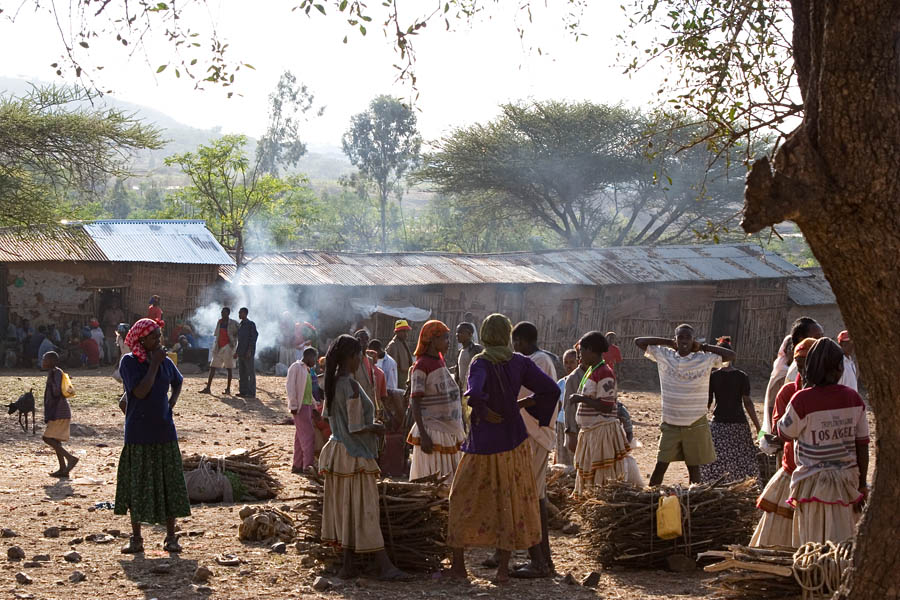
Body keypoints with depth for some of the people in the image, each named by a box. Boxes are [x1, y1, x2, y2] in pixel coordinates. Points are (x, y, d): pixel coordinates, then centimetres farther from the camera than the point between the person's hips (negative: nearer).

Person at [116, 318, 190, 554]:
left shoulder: (166, 363, 6)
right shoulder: (128, 362, -6)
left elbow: (178, 382, 26)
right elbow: (140, 392, -18)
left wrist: (171, 405, 10)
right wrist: (154, 364, -16)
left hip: (164, 431, 3)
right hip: (138, 434, -3)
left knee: (169, 483, 2)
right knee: (137, 484, 2)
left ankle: (171, 537, 10)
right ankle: (136, 539, 13)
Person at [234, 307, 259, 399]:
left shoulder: (251, 324, -7)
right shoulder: (240, 325, 17)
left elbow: (254, 337, -13)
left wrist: (249, 350, -19)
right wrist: (236, 352, 19)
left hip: (248, 353, -8)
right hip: (241, 353, 8)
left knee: (250, 372, -6)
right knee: (242, 373, 8)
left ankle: (251, 392, -5)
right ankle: (243, 391, 11)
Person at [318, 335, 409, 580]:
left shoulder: (333, 383, 7)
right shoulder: (351, 386, -20)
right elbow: (356, 429, -21)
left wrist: (369, 423, 17)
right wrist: (377, 428, -2)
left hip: (337, 448, 9)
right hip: (355, 456, -9)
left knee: (345, 510, 11)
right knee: (365, 510, -5)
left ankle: (348, 566, 14)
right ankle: (385, 566, -1)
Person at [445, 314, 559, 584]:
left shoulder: (480, 363, -14)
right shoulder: (519, 362, -3)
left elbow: (474, 394, -33)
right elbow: (552, 390, -3)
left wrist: (486, 412, -15)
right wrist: (522, 404, 4)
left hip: (483, 441, -3)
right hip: (514, 439, 3)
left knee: (465, 499, 11)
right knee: (510, 501, 11)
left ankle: (458, 564, 16)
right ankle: (503, 567, 11)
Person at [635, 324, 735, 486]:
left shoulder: (705, 359, -4)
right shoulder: (664, 355, -2)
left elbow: (731, 355, -3)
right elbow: (638, 341, 2)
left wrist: (703, 347, -4)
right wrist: (667, 342, -1)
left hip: (695, 425, 0)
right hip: (670, 424, 0)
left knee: (694, 466, 10)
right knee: (660, 465, 1)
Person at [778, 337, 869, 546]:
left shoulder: (803, 400, -15)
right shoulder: (854, 399, -2)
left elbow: (784, 433, 1)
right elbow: (862, 446, 2)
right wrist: (862, 485, 12)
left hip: (814, 483, -4)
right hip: (846, 480, 4)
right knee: (842, 542, 13)